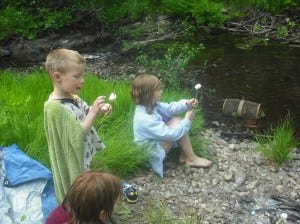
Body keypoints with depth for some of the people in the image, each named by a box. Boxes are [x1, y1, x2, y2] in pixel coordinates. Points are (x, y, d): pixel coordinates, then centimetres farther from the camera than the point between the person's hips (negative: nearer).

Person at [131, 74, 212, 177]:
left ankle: (184, 155, 4)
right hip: (153, 152, -10)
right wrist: (187, 121, -20)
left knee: (178, 120, 0)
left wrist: (186, 104, -12)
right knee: (176, 122, -18)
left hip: (155, 142, 10)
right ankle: (192, 159, -6)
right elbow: (170, 134, -31)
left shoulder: (149, 106, -6)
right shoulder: (146, 120, -34)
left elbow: (169, 108, 4)